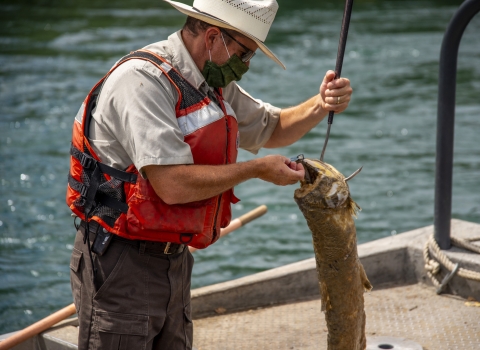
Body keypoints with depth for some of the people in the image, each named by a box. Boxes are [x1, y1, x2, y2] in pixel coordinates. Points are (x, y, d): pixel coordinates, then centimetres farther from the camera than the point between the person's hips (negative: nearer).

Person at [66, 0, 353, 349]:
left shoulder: (215, 86, 9)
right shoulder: (142, 80, -20)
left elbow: (272, 129, 24)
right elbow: (173, 184, -28)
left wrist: (321, 105, 4)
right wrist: (257, 169, -17)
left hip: (174, 260, 9)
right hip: (121, 263, -9)